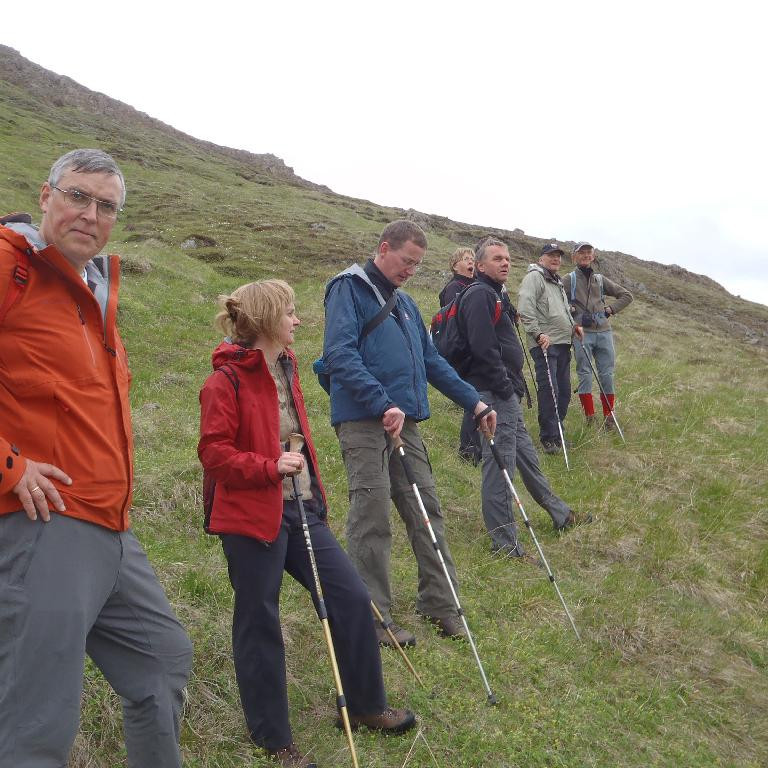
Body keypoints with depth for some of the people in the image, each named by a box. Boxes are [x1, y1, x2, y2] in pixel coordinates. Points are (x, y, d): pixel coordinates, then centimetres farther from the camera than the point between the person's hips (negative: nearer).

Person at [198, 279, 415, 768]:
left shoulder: (286, 367, 12)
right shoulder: (227, 380, -13)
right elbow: (213, 452, -16)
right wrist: (269, 467, -26)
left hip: (301, 509, 8)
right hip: (253, 516, -8)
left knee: (351, 598, 8)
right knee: (260, 624, 5)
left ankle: (365, 706, 27)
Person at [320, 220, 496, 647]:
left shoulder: (405, 303, 22)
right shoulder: (349, 289, -3)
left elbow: (432, 361, 25)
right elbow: (340, 354, -17)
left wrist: (474, 402, 20)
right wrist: (382, 404, -26)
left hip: (405, 421, 8)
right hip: (364, 421, -8)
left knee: (427, 511, 10)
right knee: (372, 520, -3)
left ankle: (440, 603, 23)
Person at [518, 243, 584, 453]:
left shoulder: (558, 282, 26)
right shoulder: (534, 277, -5)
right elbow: (525, 308, -17)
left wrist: (573, 325, 21)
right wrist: (538, 333, -21)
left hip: (563, 343, 9)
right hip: (544, 344, -9)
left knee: (564, 391, 11)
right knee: (549, 390, -11)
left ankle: (558, 433, 22)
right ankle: (548, 438, -5)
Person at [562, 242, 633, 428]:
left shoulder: (600, 279, 17)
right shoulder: (569, 279, 5)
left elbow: (626, 296, 22)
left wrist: (610, 309, 8)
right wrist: (576, 314, -10)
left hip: (604, 331, 4)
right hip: (582, 333, -3)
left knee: (607, 374, 3)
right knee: (584, 374, -3)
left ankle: (609, 416, 11)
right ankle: (590, 417, 3)